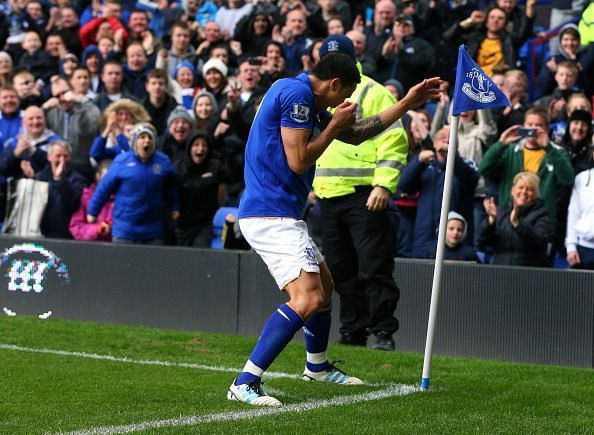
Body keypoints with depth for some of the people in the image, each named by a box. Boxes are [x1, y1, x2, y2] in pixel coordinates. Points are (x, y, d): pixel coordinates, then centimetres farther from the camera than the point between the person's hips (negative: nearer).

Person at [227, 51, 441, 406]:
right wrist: (334, 125, -6)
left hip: (281, 214, 11)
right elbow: (298, 161, -19)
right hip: (272, 214, -11)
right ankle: (245, 383, -24)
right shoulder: (296, 94, -14)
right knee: (308, 298, -21)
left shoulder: (305, 100, 18)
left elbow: (356, 134, 29)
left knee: (324, 284, 26)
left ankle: (318, 367, 46)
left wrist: (408, 104, 29)